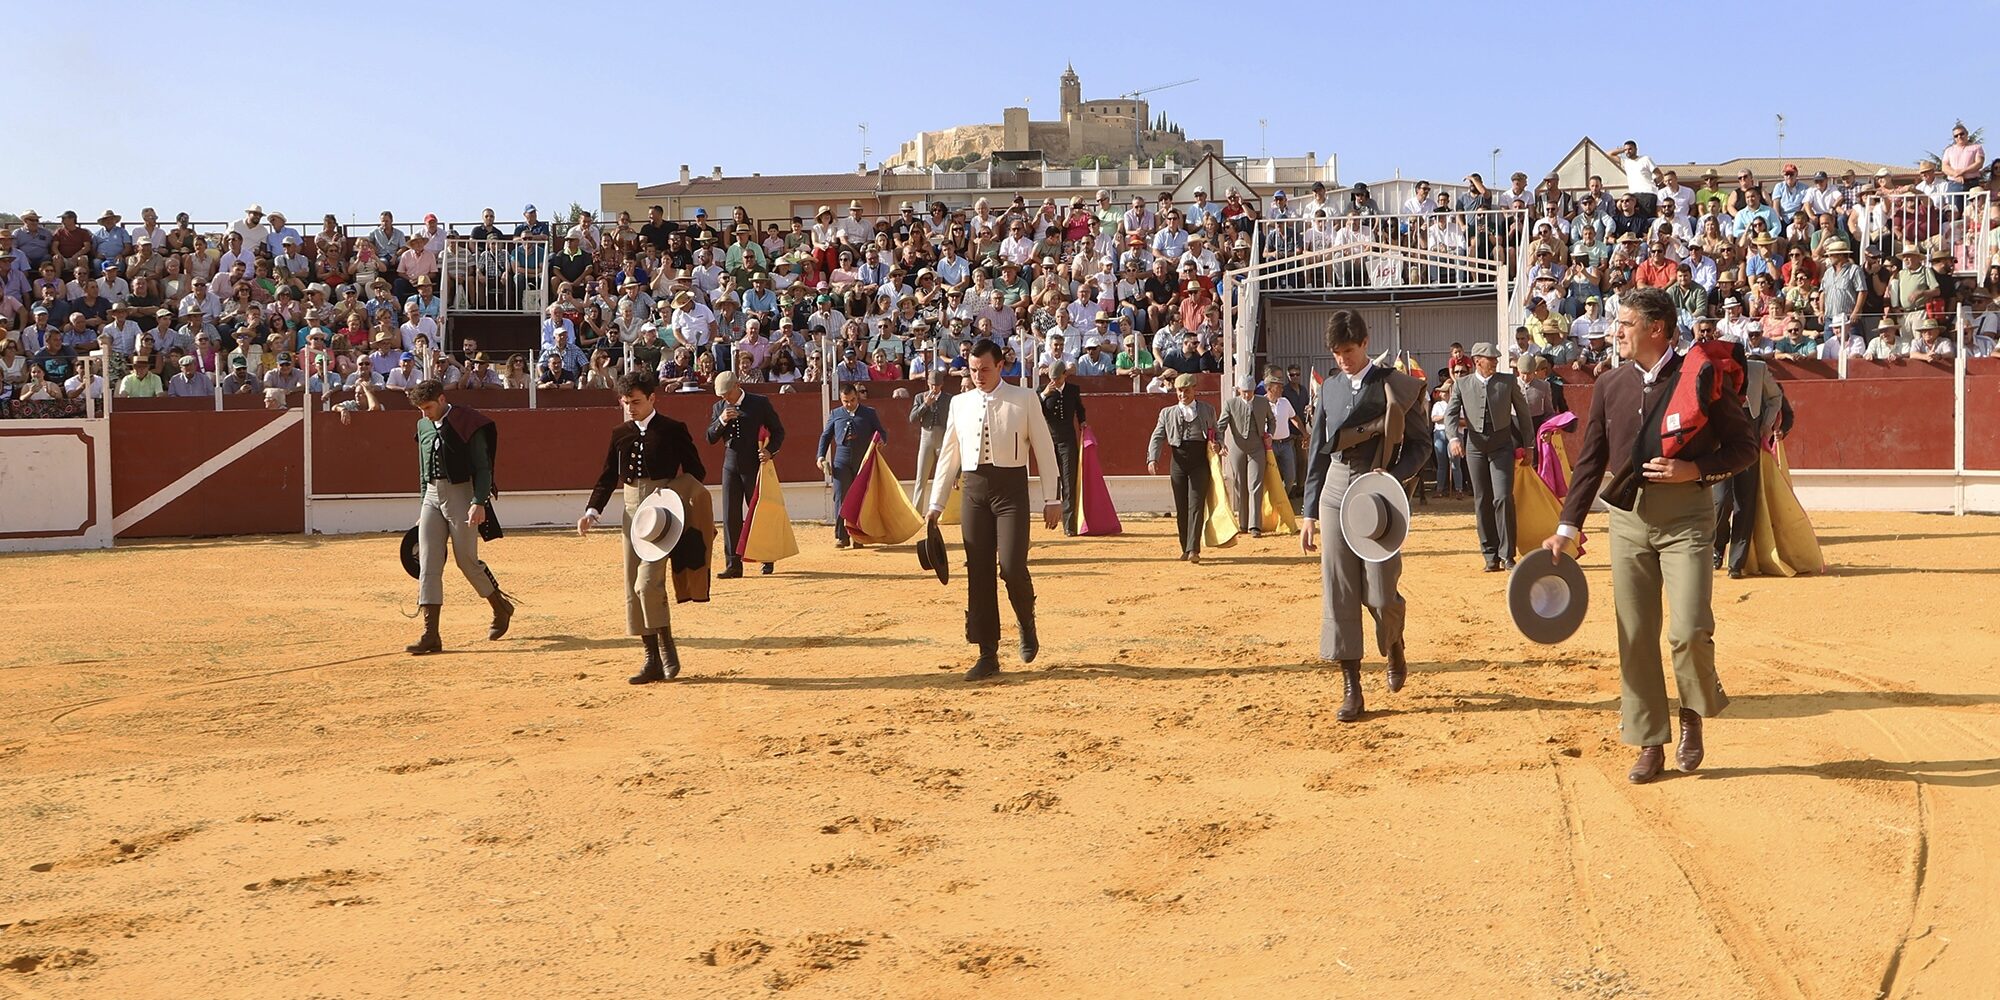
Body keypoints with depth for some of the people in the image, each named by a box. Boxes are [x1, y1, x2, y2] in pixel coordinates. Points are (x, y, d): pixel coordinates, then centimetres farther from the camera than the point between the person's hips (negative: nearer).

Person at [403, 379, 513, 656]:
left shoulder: (468, 424, -8)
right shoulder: (424, 426, 11)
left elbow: (483, 468, -11)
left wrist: (479, 502, -23)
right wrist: (423, 506, 18)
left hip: (461, 494, -6)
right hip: (432, 496, 6)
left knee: (467, 560, 0)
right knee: (428, 565, -3)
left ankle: (501, 607, 27)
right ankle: (430, 635, -5)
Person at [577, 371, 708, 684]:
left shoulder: (673, 430, -2)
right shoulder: (620, 434, 11)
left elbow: (695, 472, 1)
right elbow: (607, 478, 13)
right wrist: (592, 512, -1)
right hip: (632, 512, 6)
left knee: (648, 582, -18)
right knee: (633, 590, 5)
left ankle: (667, 649, 0)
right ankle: (653, 661, 13)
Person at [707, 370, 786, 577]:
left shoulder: (760, 403, -3)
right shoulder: (719, 408, 7)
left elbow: (778, 431, 2)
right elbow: (710, 438, 5)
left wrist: (770, 450, -14)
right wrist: (721, 421, -12)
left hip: (755, 465, -3)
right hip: (730, 466, 3)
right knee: (730, 516, -1)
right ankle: (733, 565, 1)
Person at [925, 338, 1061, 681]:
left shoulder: (1024, 398, 2)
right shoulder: (960, 403, 11)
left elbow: (1044, 448, 2)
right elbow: (948, 455, 15)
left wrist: (1051, 498, -1)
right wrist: (936, 503, 11)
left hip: (1011, 488, -3)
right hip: (973, 489, 4)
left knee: (1012, 566, -15)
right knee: (978, 573, 3)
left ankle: (1027, 624, 17)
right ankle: (988, 655, 11)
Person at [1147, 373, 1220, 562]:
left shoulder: (1207, 410, 13)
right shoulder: (1167, 413, 12)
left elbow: (1216, 432, 19)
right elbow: (1157, 437, 6)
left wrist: (1215, 443, -5)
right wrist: (1152, 458, -10)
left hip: (1200, 462, -2)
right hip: (1179, 462, 2)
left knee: (1196, 506, -11)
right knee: (1181, 508, 5)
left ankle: (1193, 550, -15)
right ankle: (1185, 549, 15)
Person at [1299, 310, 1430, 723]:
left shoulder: (1394, 385, 0)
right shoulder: (1329, 388, 13)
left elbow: (1420, 441, 2)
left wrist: (1392, 476, -15)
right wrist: (1309, 513, 12)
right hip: (1336, 490, 4)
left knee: (1379, 595, -5)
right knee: (1337, 593, -1)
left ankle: (1394, 648, 30)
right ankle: (1351, 688, 5)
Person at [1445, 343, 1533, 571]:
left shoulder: (1508, 381, 6)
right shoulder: (1461, 385, 6)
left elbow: (1522, 411, 12)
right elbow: (1451, 415, -1)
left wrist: (1528, 445, 11)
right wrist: (1454, 438, -21)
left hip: (1502, 444, -1)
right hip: (1475, 445, 1)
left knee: (1503, 498, -12)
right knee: (1482, 501, 5)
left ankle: (1506, 555, -5)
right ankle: (1490, 555, 12)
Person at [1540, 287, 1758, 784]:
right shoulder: (1610, 385, 9)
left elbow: (1745, 446, 1)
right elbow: (1590, 460, 11)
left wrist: (1695, 470, -16)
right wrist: (1567, 528, 5)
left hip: (1685, 518, -4)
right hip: (1628, 519, 4)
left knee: (1690, 630, -13)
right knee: (1635, 636, 5)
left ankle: (1694, 714, 17)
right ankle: (1650, 744, 16)